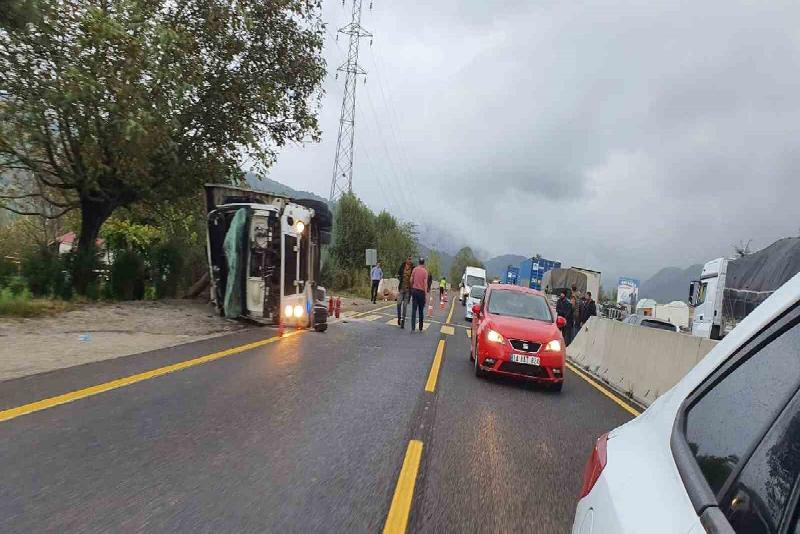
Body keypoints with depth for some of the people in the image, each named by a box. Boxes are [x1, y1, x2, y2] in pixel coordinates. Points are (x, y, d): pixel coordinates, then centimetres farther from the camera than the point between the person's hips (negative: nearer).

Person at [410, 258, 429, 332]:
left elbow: (411, 280, 3)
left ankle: (413, 328, -9)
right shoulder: (425, 271, -7)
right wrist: (426, 295, -9)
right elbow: (425, 283, -11)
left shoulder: (415, 269, 0)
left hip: (414, 290, 1)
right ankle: (420, 328, 18)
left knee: (414, 310, 0)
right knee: (421, 310, 10)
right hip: (421, 292, -1)